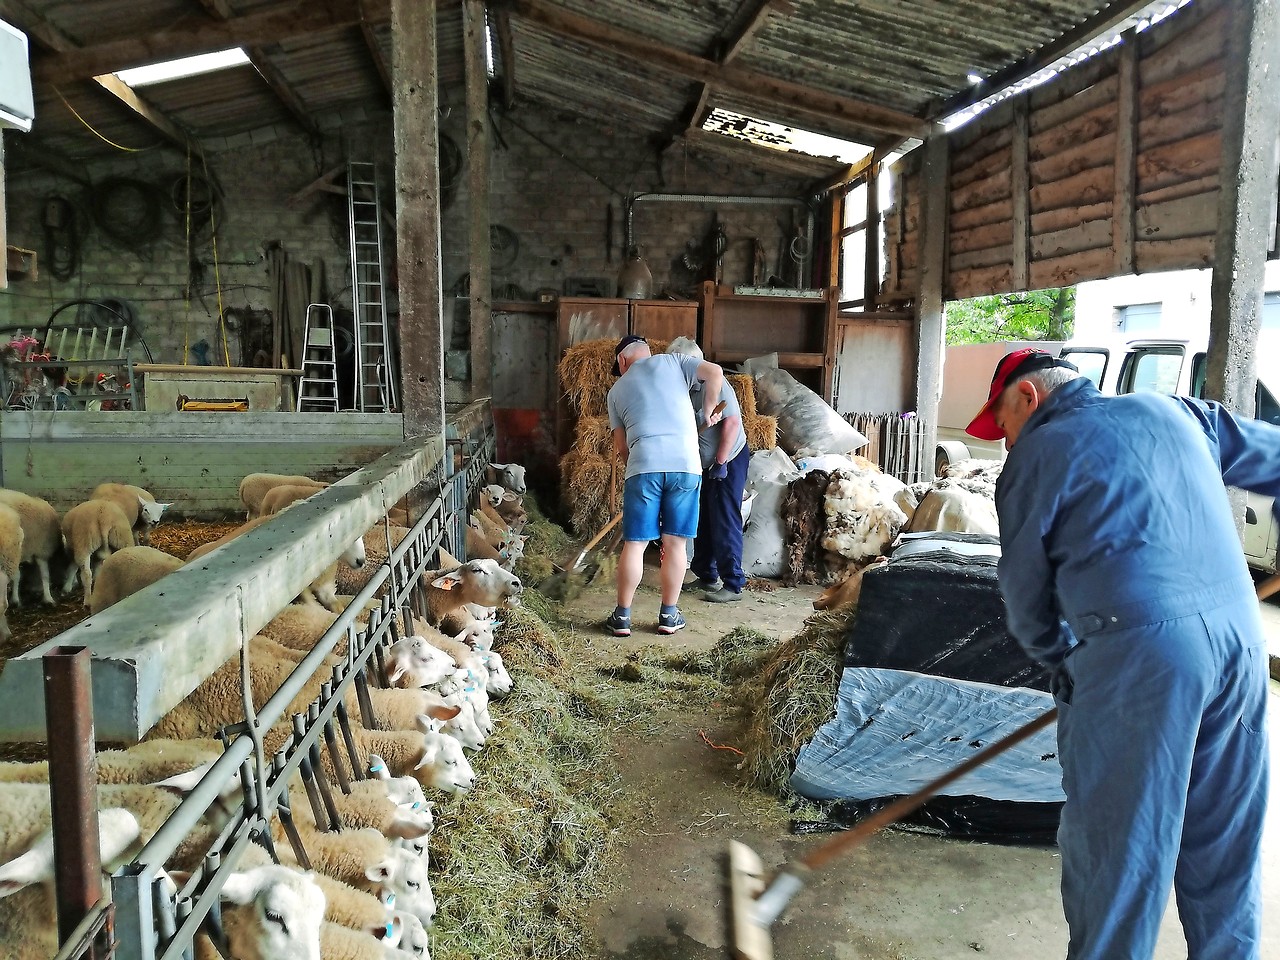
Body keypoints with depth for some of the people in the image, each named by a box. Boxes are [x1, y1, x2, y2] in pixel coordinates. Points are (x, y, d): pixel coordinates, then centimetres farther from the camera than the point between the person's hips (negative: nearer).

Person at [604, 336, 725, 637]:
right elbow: (715, 373, 3)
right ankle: (669, 615, 15)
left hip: (644, 465, 0)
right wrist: (709, 411, 16)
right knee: (674, 543, 8)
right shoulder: (671, 361, 16)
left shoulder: (617, 390, 20)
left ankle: (622, 617, 11)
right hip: (686, 464, 0)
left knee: (634, 543, 6)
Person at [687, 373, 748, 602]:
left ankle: (733, 585, -3)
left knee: (725, 523, -8)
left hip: (729, 461, -9)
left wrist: (720, 462, -23)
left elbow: (732, 421, -25)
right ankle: (707, 577, 25)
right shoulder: (685, 392, 6)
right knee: (702, 522, 13)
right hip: (705, 465, 9)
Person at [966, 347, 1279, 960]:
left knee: (1112, 846, 6)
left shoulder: (1035, 455, 2)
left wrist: (1065, 659, 22)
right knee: (1225, 850, 19)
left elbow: (1026, 599, 5)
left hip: (1137, 652, -6)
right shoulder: (1171, 412, 16)